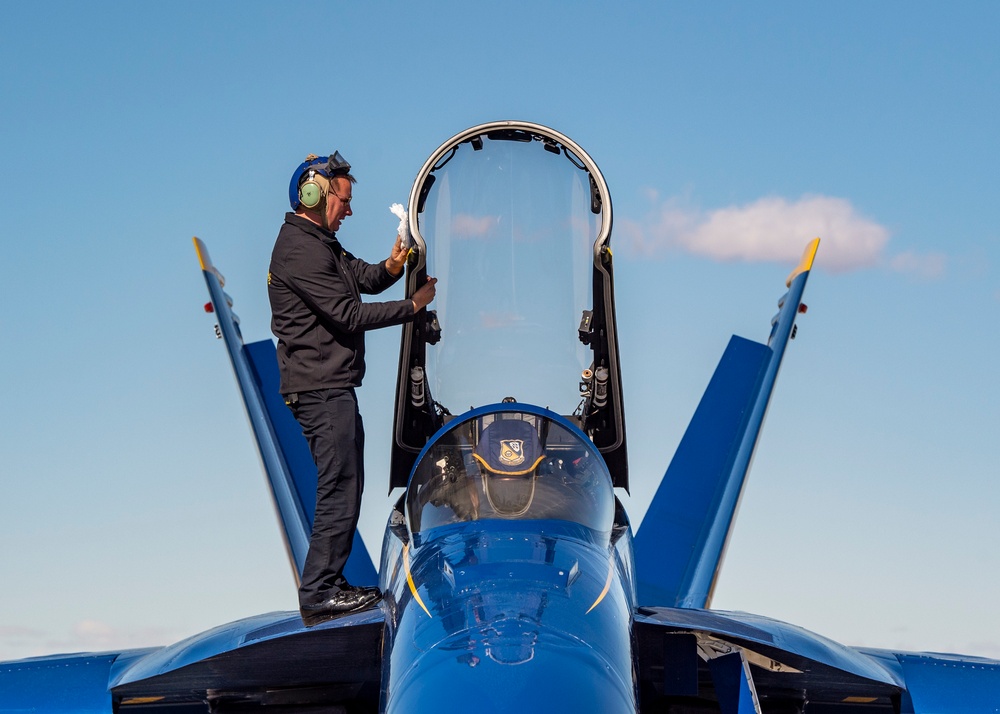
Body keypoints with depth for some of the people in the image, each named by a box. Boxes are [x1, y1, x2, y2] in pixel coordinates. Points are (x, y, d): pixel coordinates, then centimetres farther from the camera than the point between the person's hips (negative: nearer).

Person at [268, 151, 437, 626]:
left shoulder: (319, 242, 18)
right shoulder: (300, 250, -17)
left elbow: (366, 278, 15)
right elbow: (350, 315, -19)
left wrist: (392, 265, -7)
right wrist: (413, 306, -13)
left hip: (332, 386, 11)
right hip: (321, 389, -11)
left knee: (345, 484, 14)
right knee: (339, 489, -9)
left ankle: (330, 584, 19)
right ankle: (318, 596, -6)